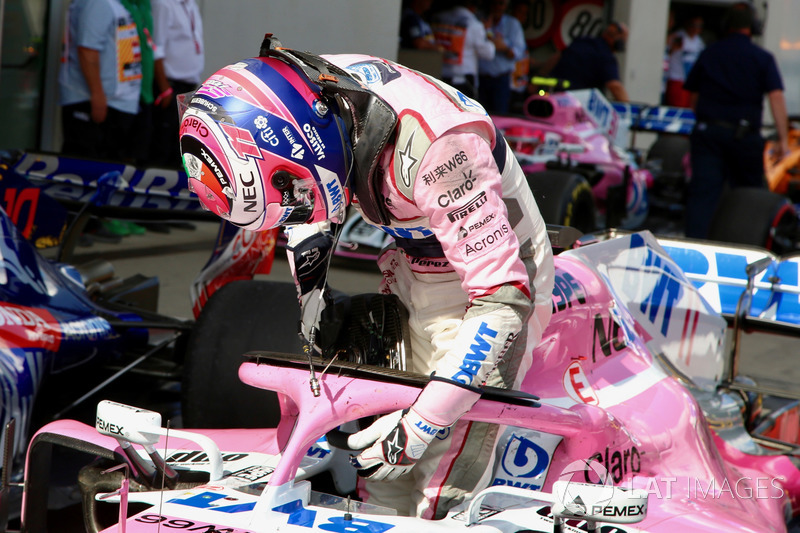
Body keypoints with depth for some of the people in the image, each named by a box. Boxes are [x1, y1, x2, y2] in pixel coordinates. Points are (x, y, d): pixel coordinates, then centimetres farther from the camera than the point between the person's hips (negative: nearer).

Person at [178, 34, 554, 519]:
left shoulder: (433, 144, -37)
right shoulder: (318, 86, -15)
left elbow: (503, 298, -36)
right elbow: (310, 179, 12)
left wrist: (422, 423, -37)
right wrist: (310, 275, 1)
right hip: (413, 270, 8)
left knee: (436, 503, -13)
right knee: (384, 483, 6)